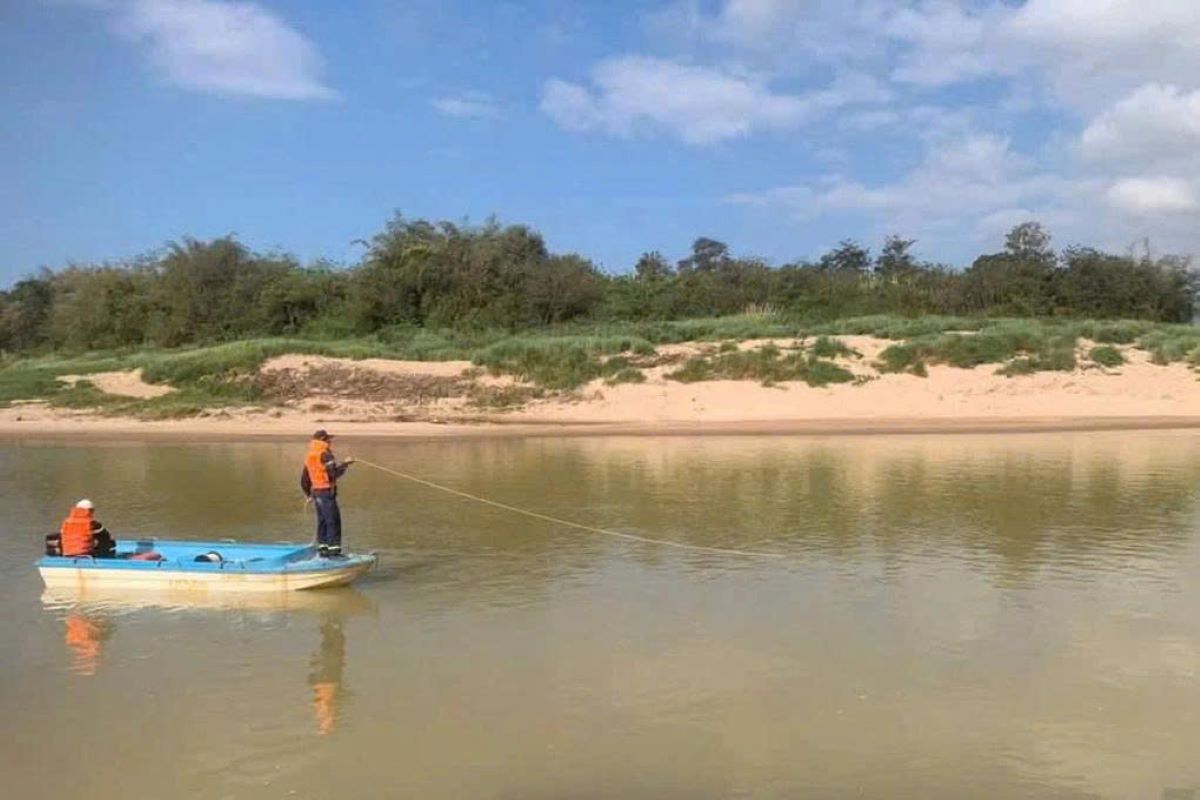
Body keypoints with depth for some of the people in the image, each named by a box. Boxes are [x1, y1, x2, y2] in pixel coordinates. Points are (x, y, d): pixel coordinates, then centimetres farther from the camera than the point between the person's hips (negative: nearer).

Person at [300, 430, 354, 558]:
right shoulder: (324, 454, -12)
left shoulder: (309, 457, 15)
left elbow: (304, 479, 20)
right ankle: (334, 549, -9)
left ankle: (322, 548, 18)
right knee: (333, 520, -7)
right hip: (326, 491, -9)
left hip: (316, 491, 9)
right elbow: (335, 473, -19)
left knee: (322, 521, 14)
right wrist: (345, 464, -6)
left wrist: (308, 494, 28)